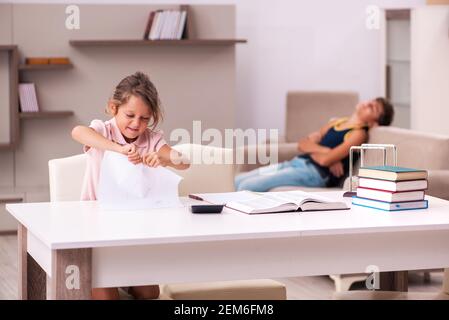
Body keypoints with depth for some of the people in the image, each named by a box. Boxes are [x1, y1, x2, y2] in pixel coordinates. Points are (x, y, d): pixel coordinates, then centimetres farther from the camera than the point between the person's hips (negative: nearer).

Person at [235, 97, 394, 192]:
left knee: (247, 186, -21)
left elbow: (324, 160, -18)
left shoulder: (359, 133, -6)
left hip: (315, 173, -9)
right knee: (236, 182, 1)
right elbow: (302, 144, 12)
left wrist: (312, 148, 3)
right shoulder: (337, 123, 19)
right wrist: (324, 150, -7)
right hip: (297, 163, 9)